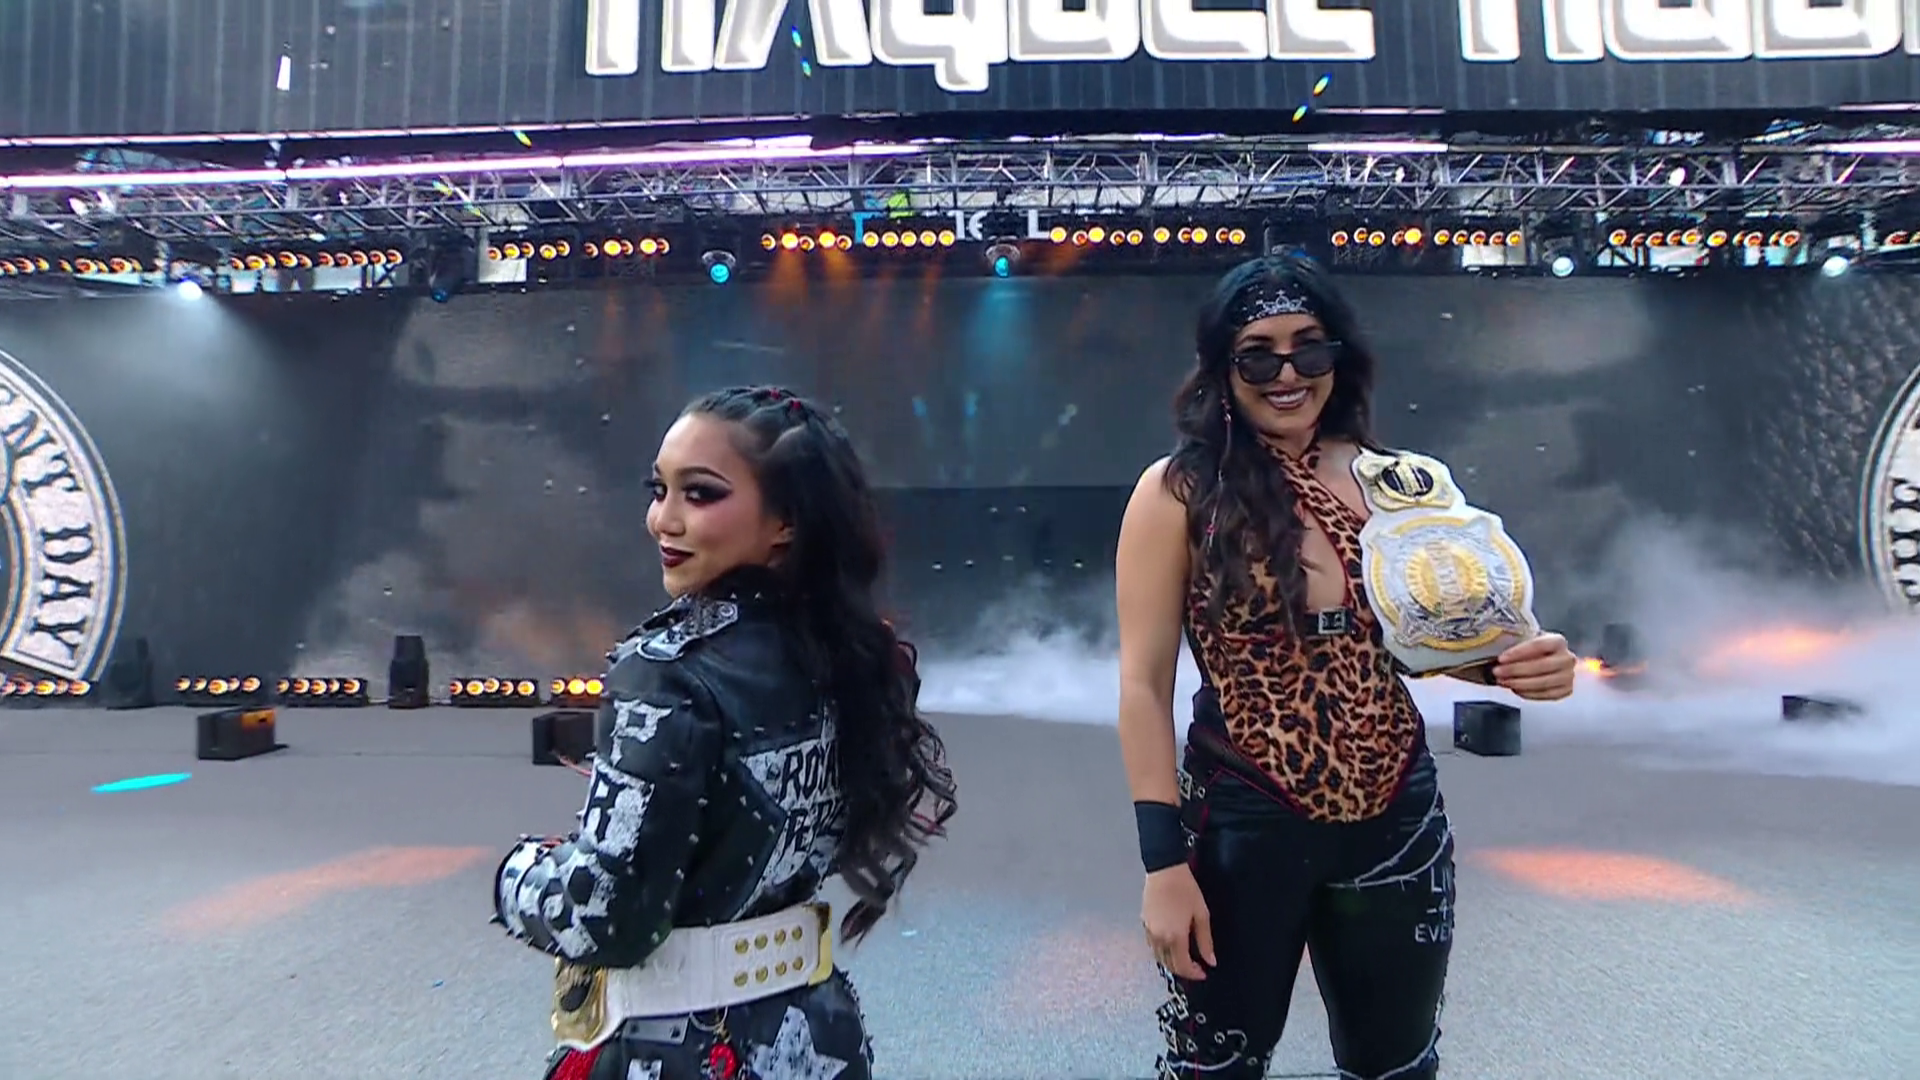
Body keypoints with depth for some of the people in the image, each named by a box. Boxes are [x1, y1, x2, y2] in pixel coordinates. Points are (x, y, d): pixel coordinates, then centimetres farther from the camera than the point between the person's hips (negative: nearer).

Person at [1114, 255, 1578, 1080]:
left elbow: (1435, 634, 12)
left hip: (1398, 822, 4)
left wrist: (1516, 662, -10)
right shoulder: (1178, 492, -12)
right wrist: (1164, 862, -13)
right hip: (1241, 828, -4)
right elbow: (1144, 685, -11)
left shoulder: (1395, 482, 0)